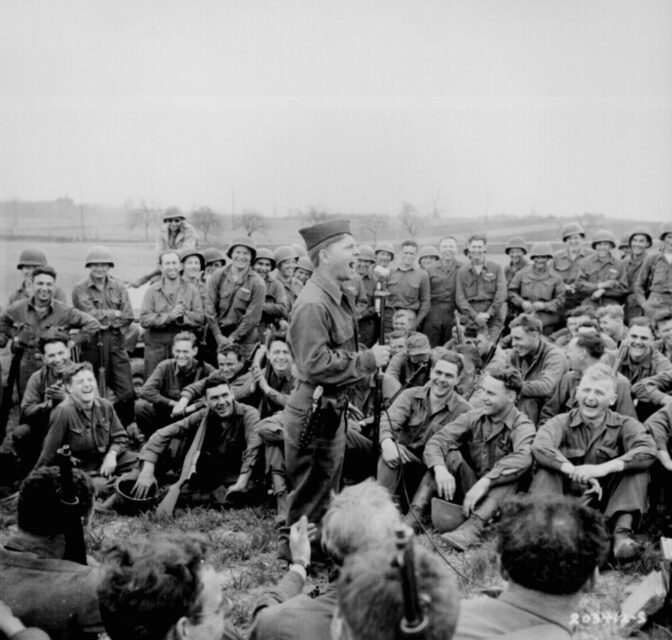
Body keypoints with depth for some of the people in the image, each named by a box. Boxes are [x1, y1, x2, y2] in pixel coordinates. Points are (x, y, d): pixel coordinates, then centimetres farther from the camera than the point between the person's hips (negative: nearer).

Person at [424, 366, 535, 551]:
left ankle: (473, 526, -47)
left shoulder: (522, 426, -11)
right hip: (467, 493, 3)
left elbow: (523, 458, -34)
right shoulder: (473, 418, 0)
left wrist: (485, 482, -45)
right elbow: (436, 440, -13)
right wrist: (440, 468, -34)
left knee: (514, 469, -30)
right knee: (449, 453, -16)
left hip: (500, 496, -3)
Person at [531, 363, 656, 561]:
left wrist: (604, 468, -34)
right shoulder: (562, 422, 0)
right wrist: (574, 470, -38)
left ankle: (623, 531, -30)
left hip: (607, 502, 0)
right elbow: (539, 446, -22)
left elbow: (648, 451, -21)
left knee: (638, 468, -18)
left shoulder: (624, 425, 1)